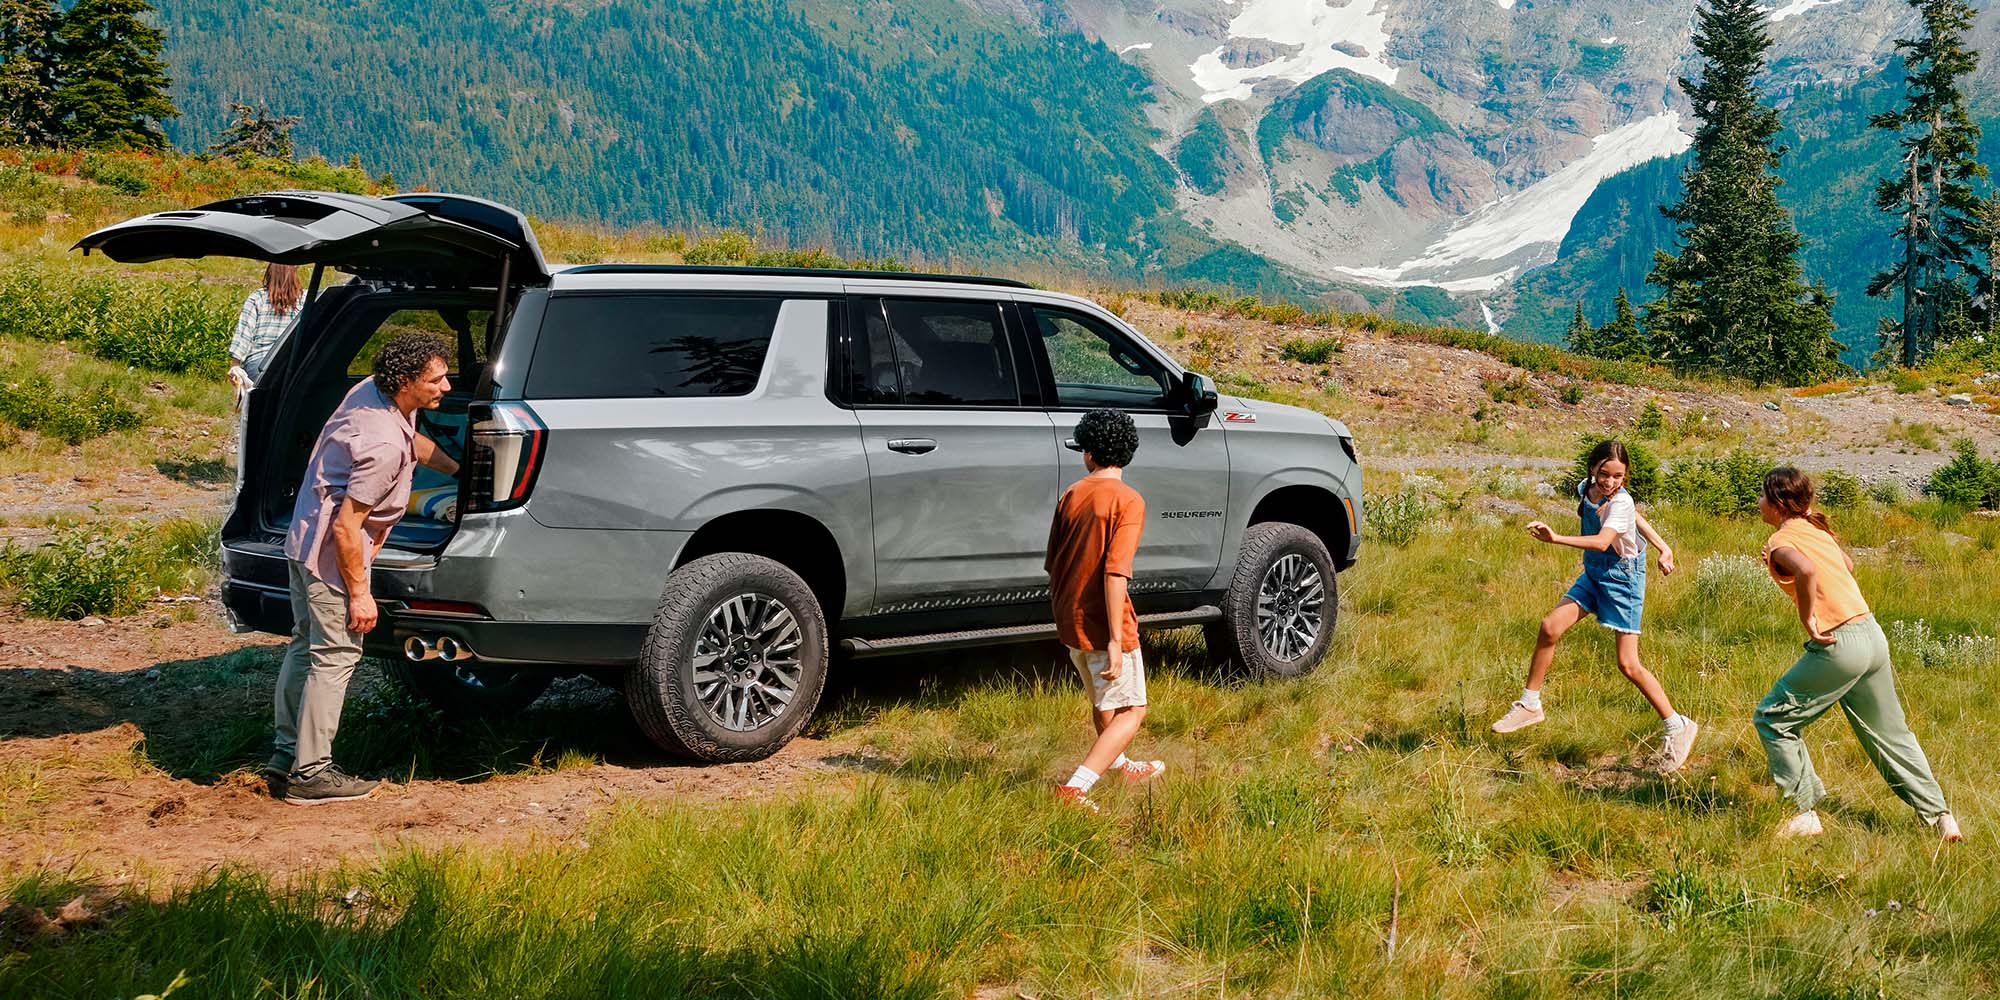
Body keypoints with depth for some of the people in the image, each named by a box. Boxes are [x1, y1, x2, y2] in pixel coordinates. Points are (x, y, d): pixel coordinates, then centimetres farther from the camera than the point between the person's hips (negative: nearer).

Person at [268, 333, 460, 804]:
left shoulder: (373, 390, -1)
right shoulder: (384, 445, -29)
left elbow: (414, 440, 23)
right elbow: (347, 526, -27)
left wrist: (459, 470, 27)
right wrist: (359, 593, -19)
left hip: (304, 539, 11)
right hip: (332, 554, -11)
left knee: (305, 645, 19)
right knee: (334, 657, -2)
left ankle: (287, 753, 30)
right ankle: (310, 773, 5)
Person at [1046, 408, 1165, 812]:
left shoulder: (1070, 496, 5)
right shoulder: (1127, 500, -15)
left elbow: (1052, 565, 11)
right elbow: (1115, 572, -23)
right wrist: (1116, 640, -23)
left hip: (1069, 622, 7)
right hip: (1104, 625, -7)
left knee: (1103, 700, 28)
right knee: (1132, 710, 4)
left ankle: (1118, 765, 49)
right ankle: (1076, 787, -10)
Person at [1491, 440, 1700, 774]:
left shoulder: (1621, 502, -24)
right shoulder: (1586, 489, -1)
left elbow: (1602, 542, -41)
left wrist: (1556, 538, -53)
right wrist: (1662, 547, 10)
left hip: (1623, 579, -7)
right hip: (1594, 574, 7)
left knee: (1628, 664, -8)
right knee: (1550, 627, -9)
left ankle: (1677, 727, 5)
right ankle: (1529, 705, 4)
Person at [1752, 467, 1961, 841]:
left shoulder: (1781, 540, -11)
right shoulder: (1816, 528, 14)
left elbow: (1806, 569, -33)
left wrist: (1807, 619, -22)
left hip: (1840, 645, -8)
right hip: (1873, 635, 8)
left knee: (1773, 718, 5)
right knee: (1889, 733, 19)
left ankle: (1805, 814, 7)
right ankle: (1940, 817, 22)